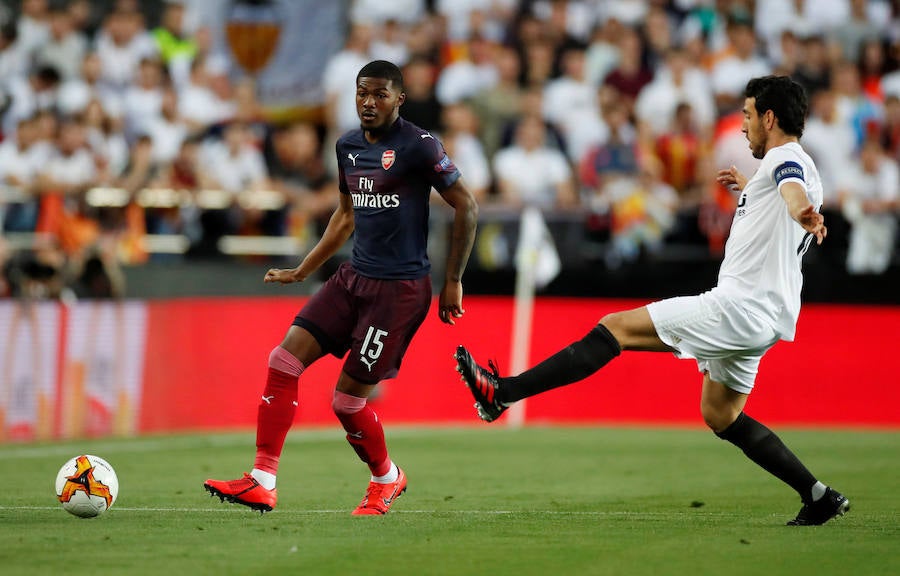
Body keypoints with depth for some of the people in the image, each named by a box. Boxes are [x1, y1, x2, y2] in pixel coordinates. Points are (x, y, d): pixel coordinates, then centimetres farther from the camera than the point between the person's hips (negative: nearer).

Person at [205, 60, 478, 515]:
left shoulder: (419, 147, -12)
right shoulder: (348, 145, 11)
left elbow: (466, 207, -7)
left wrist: (453, 281, -7)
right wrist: (302, 271, 24)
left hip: (400, 288, -7)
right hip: (353, 277, 7)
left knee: (348, 399, -5)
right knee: (284, 360, -7)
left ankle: (386, 479, 24)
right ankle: (262, 482, -5)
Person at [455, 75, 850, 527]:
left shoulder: (785, 158, -11)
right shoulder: (794, 165, 20)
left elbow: (793, 188, -38)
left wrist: (801, 212, -59)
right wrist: (749, 188, 49)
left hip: (736, 307, -10)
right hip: (763, 316, 10)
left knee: (616, 328, -11)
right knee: (720, 416, 18)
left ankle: (503, 392, -17)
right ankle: (819, 497, 14)